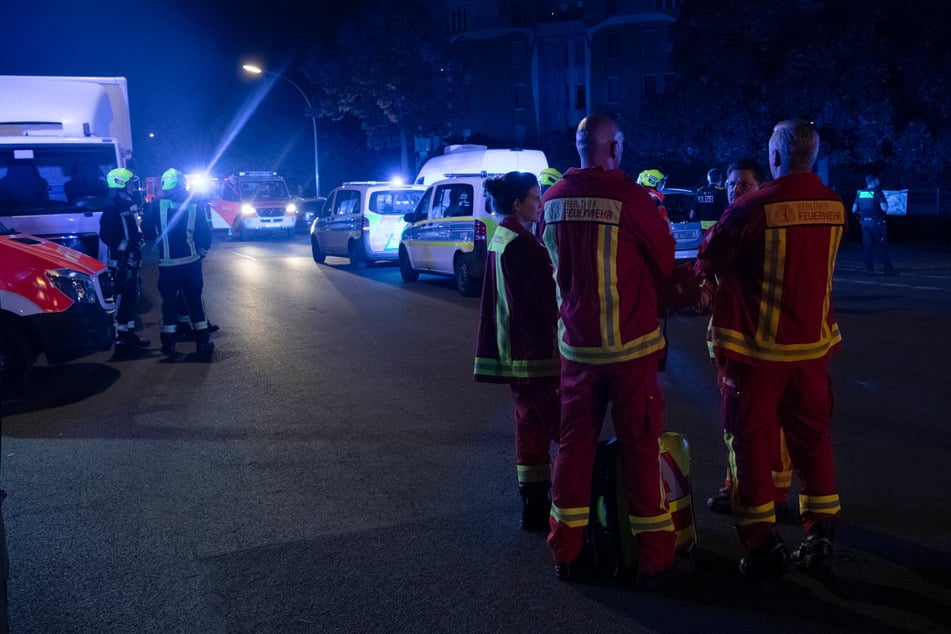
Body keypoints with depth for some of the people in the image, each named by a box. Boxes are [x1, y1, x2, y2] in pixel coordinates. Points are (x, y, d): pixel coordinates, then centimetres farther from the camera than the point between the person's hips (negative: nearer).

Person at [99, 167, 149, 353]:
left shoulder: (127, 204, 17)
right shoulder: (113, 206, -13)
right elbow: (107, 235, -20)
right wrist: (120, 251, -20)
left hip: (131, 260, 10)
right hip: (120, 262, -10)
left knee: (131, 297, 16)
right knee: (121, 299, -8)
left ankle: (129, 334, 27)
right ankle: (120, 339, -5)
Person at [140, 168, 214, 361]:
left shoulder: (158, 206, -5)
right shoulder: (194, 207, -2)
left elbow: (146, 230, -3)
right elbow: (205, 233, -3)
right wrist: (202, 251, 13)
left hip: (167, 263, -1)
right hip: (191, 262, 1)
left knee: (168, 301, 9)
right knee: (195, 301, 8)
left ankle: (169, 345, 10)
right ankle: (202, 343, 8)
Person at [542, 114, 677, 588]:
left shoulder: (553, 200, 3)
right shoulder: (628, 194, -12)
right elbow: (664, 261, -1)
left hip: (576, 342, 5)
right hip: (629, 341, -4)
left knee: (574, 442, 12)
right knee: (639, 446, 3)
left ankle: (567, 550, 20)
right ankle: (652, 558, 12)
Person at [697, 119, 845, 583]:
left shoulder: (753, 207, -17)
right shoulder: (834, 207, 0)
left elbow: (708, 259, -7)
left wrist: (730, 268, 16)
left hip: (756, 343, -5)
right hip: (813, 340, 5)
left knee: (752, 438, 6)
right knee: (812, 437, 14)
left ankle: (762, 545, 9)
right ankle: (820, 539, 19)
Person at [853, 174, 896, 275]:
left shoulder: (860, 193, 6)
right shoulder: (878, 193, -10)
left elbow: (854, 210, 6)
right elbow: (884, 208, -21)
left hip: (865, 222, 4)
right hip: (877, 223, -4)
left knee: (868, 247, 9)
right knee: (882, 247, 2)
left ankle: (869, 268, 8)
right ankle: (888, 269, 5)